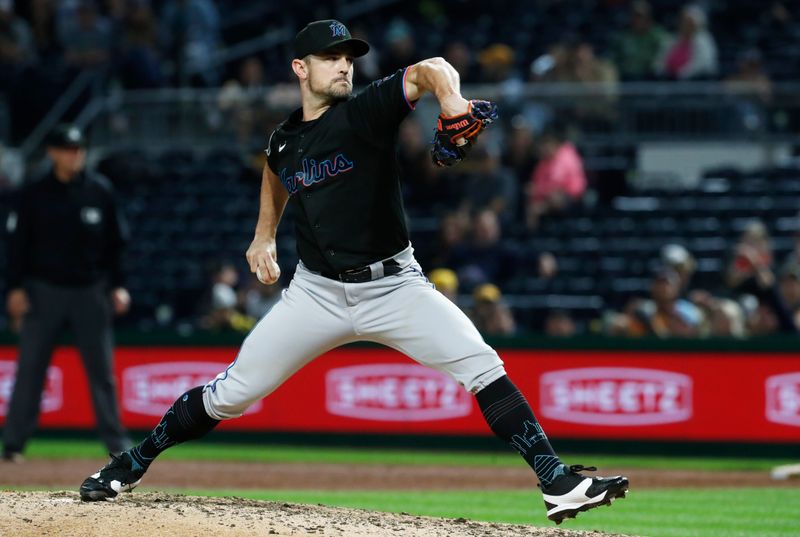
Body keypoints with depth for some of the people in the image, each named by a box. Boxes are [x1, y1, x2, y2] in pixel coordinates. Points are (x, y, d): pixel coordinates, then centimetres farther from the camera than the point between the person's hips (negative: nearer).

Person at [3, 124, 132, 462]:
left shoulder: (100, 191, 3)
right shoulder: (33, 194, 0)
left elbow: (114, 241, 7)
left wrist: (117, 286, 1)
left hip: (90, 291, 1)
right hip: (44, 290, -1)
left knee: (101, 369, 2)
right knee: (30, 368, -1)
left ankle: (116, 442, 7)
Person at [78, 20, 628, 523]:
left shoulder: (367, 110, -7)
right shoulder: (283, 140, 6)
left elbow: (429, 69, -24)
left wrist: (450, 99, -45)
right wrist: (264, 235, 23)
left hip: (393, 286, -2)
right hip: (318, 292, 2)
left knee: (481, 367, -20)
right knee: (232, 393, 0)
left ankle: (557, 482, -20)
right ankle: (132, 465, 18)